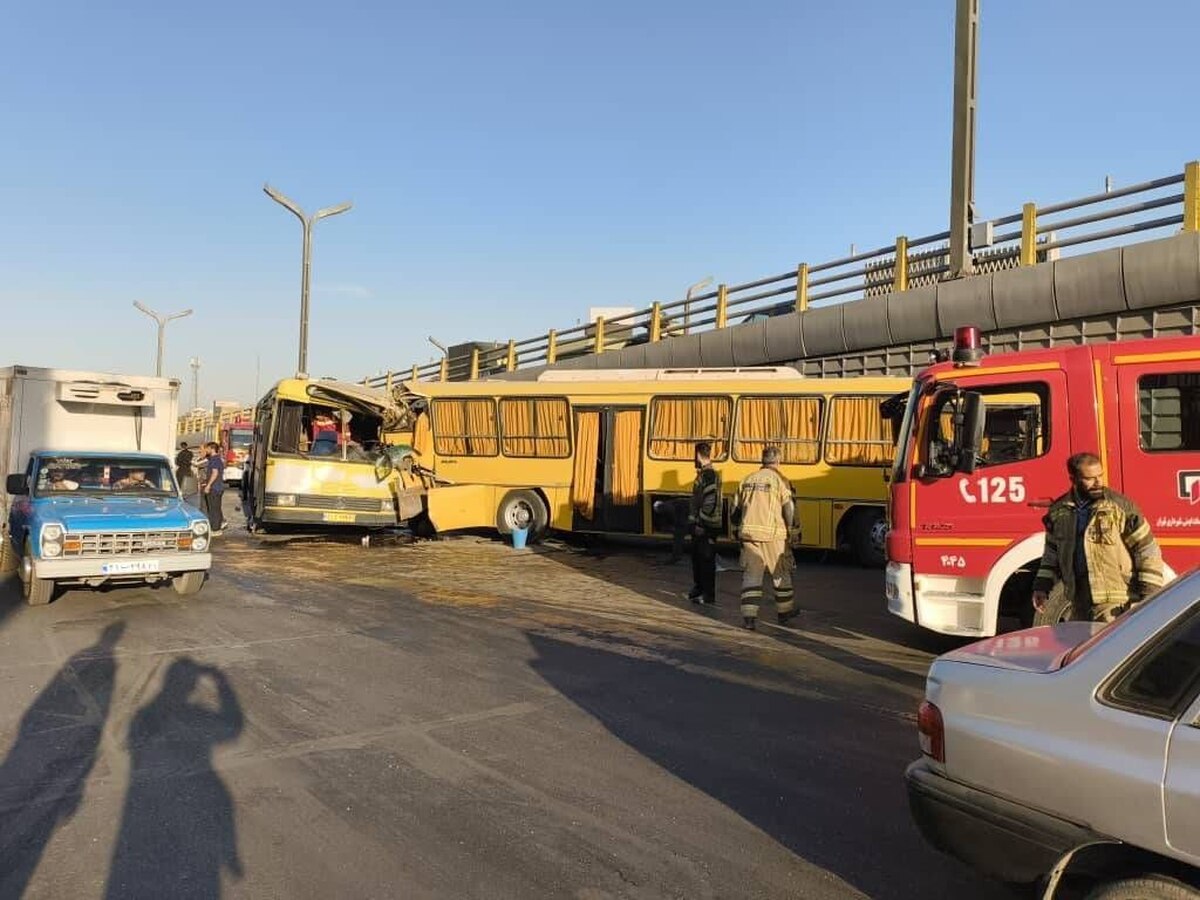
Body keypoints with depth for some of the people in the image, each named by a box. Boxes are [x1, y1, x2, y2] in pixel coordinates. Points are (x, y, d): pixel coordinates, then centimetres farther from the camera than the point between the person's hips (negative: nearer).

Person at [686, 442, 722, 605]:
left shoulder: (709, 475, -17)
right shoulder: (702, 474, 14)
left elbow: (710, 503, -23)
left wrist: (700, 524, -22)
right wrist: (693, 522, 21)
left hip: (706, 526, -10)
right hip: (699, 525, 10)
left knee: (706, 560, -2)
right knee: (697, 558, 18)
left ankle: (708, 595, 5)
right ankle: (698, 588, 31)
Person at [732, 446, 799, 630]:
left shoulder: (748, 480, 12)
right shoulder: (779, 479, -3)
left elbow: (737, 509, 16)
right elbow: (788, 507, -10)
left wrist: (738, 529, 27)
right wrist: (790, 530, -2)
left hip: (749, 533, 4)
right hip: (773, 534, -3)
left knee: (751, 576, 6)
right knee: (781, 574, 14)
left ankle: (749, 617, -1)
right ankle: (785, 613, 27)